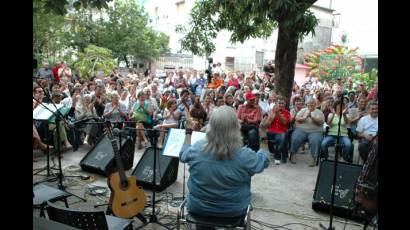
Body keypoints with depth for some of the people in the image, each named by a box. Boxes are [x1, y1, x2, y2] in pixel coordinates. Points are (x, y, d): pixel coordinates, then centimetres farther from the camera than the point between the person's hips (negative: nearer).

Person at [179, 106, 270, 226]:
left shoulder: (197, 148, -21)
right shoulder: (245, 156, -26)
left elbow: (183, 155, 1)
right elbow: (264, 160, -5)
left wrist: (188, 133, 13)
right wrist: (263, 150, 16)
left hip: (197, 207, 1)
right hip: (234, 211, 0)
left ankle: (204, 224, 49)